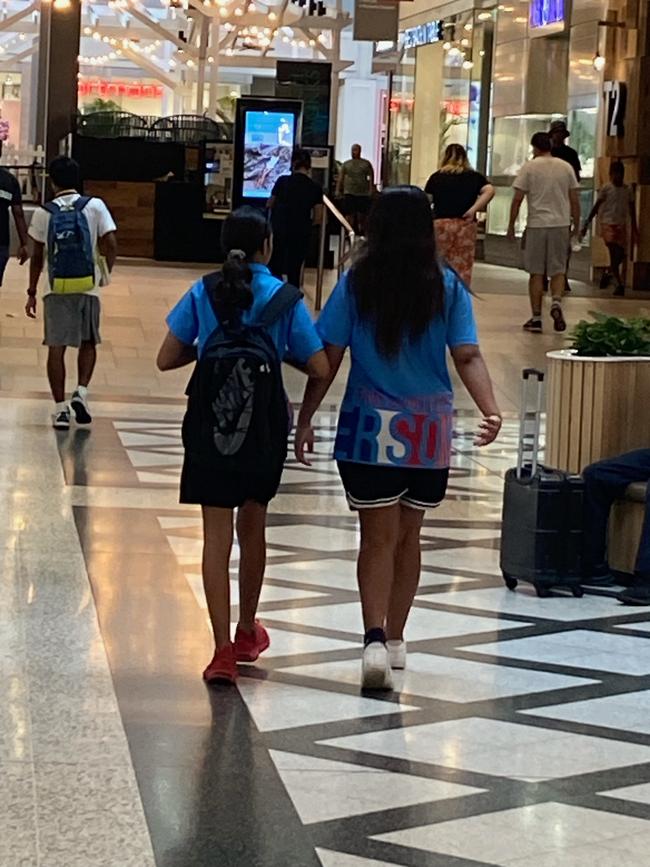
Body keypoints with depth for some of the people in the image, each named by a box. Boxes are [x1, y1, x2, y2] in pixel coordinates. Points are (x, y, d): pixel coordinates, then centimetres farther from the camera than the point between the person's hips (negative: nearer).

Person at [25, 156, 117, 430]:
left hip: (56, 290, 0)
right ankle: (81, 392, 2)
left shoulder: (43, 213, 0)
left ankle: (60, 408, 2)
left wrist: (32, 292, 11)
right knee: (88, 343, 19)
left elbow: (37, 256, 3)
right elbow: (111, 245, -7)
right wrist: (105, 273, 11)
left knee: (56, 348, 5)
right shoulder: (95, 206, -3)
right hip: (88, 288, 0)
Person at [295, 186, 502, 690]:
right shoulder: (448, 288, -1)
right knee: (407, 535, 17)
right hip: (429, 430, 2)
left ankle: (376, 639, -18)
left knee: (378, 538, 1)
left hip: (371, 428, -2)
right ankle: (395, 639, 28)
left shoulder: (356, 284, -4)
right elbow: (467, 356, -11)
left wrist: (305, 418, 2)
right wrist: (491, 410, -15)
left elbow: (328, 358, -4)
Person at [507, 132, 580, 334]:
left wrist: (511, 225, 4)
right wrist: (576, 225, 17)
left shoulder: (529, 167, -3)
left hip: (537, 226, -2)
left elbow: (517, 199, -4)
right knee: (558, 270, 11)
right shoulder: (566, 167, 5)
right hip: (561, 225, 2)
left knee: (536, 272, 5)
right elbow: (575, 200, 7)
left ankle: (536, 318, 5)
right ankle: (556, 301, -16)